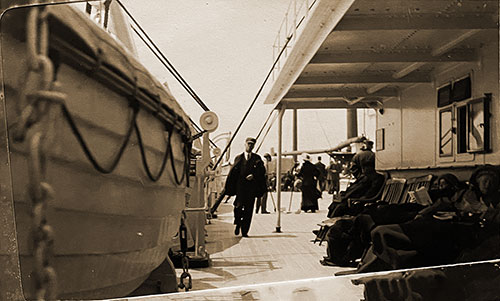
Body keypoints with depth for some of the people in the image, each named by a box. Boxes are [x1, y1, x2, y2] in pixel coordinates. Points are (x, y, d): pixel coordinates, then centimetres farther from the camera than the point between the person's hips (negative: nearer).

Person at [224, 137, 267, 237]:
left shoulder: (257, 158, 14)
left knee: (248, 209, -1)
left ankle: (245, 231, 6)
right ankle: (237, 223, 16)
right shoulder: (238, 158, 12)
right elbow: (232, 173, 11)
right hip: (240, 186, -1)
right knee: (238, 206, -12)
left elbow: (262, 171, 6)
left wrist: (253, 175, -12)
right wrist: (229, 187, 5)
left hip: (252, 187, 1)